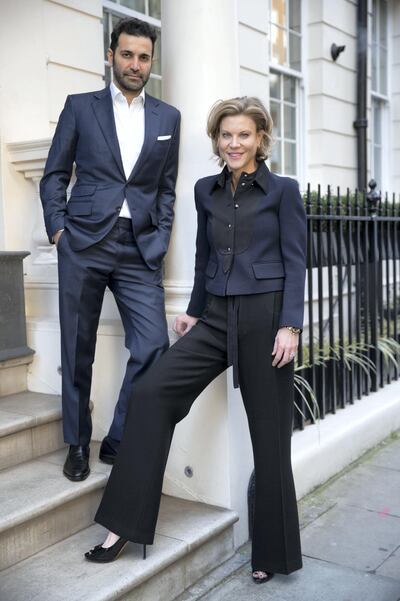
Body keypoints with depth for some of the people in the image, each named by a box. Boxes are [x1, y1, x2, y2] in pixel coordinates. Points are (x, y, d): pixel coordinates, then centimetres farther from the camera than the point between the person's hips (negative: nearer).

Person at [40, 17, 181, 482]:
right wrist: (58, 228, -3)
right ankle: (77, 444, 23)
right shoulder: (80, 106, 9)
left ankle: (119, 441, 11)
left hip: (140, 250, 2)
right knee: (78, 351, 5)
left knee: (153, 347, -8)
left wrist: (161, 239, 4)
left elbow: (167, 187, 15)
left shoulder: (168, 117, 14)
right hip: (83, 243, -1)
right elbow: (54, 175, 8)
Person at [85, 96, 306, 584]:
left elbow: (295, 261, -5)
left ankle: (272, 552, 21)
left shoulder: (282, 190, 0)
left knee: (269, 432, 3)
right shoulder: (206, 191, 12)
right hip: (216, 318, 4)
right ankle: (125, 525, -4)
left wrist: (290, 326, -13)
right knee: (152, 391, -13)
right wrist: (194, 311, 18)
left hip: (265, 316, -4)